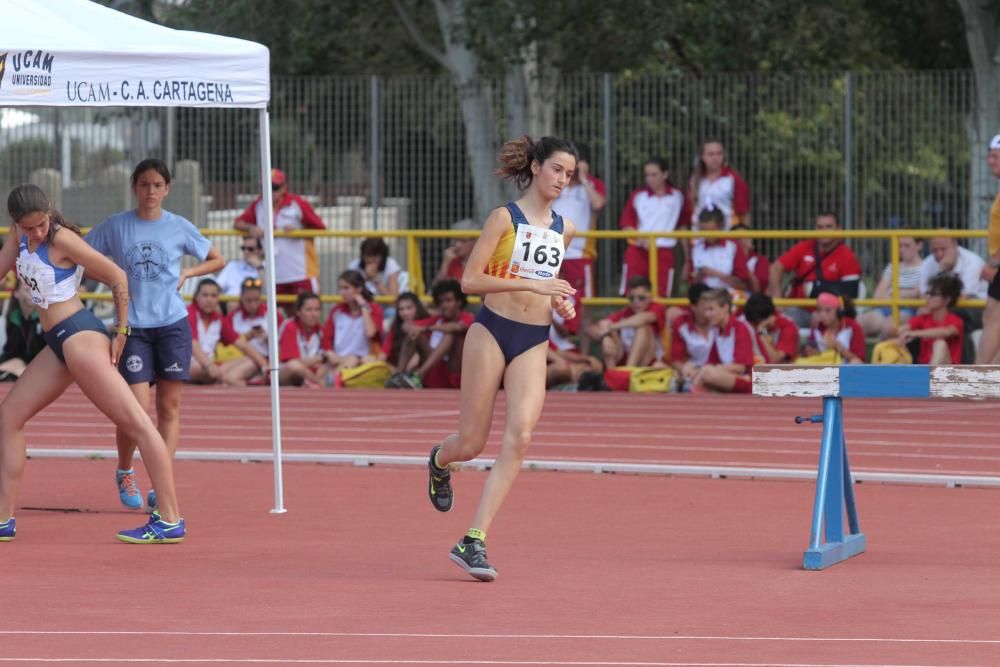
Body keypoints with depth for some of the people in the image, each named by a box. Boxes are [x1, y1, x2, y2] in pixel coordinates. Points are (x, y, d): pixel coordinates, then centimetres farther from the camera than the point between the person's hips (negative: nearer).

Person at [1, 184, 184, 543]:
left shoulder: (62, 240, -14)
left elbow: (117, 277, -9)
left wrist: (121, 333, -3)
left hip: (79, 336, -9)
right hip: (58, 344, 9)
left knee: (136, 424, -11)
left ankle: (170, 522, -15)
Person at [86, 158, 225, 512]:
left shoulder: (180, 227, 4)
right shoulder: (115, 227, 1)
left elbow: (217, 260, 15)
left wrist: (187, 273, -1)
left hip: (173, 324, 2)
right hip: (133, 326, -1)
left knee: (170, 406, 0)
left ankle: (161, 486, 4)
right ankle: (124, 473, 18)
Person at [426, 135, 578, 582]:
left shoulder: (564, 229, 11)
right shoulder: (504, 217, -6)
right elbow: (470, 280, -12)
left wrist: (560, 301, 7)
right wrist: (531, 284, -20)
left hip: (534, 343, 4)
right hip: (492, 331, -4)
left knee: (519, 437, -15)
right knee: (471, 443, 2)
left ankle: (474, 542, -14)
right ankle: (439, 461, 43)